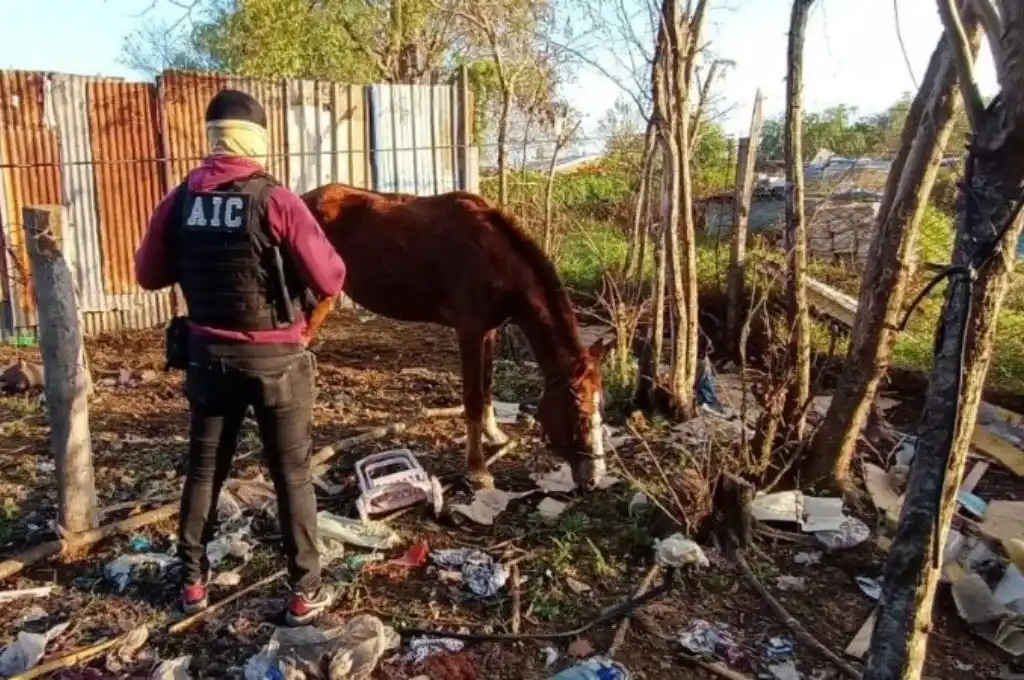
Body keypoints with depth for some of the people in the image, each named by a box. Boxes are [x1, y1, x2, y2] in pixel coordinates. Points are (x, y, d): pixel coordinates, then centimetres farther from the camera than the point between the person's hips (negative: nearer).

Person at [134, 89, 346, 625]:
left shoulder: (180, 200, -2)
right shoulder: (275, 200, -16)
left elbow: (148, 274, 8)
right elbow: (330, 281, -16)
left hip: (208, 355, 4)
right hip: (275, 358, -4)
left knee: (204, 467, 19)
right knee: (292, 474, 8)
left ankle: (192, 581, 33)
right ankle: (304, 592, 16)